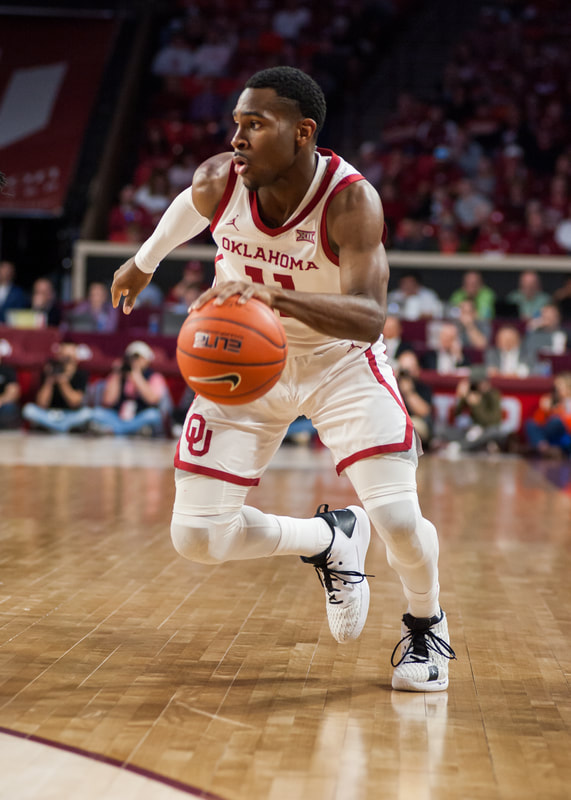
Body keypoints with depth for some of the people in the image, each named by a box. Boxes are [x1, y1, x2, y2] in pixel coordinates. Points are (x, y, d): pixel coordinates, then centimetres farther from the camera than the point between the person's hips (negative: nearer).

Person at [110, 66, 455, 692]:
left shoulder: (350, 200, -30)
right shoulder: (217, 182, -19)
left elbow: (369, 317, -43)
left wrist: (275, 295, -59)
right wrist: (144, 261, 26)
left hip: (340, 359, -3)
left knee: (398, 517, -20)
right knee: (197, 538, -6)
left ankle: (425, 626, 16)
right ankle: (327, 539, 23)